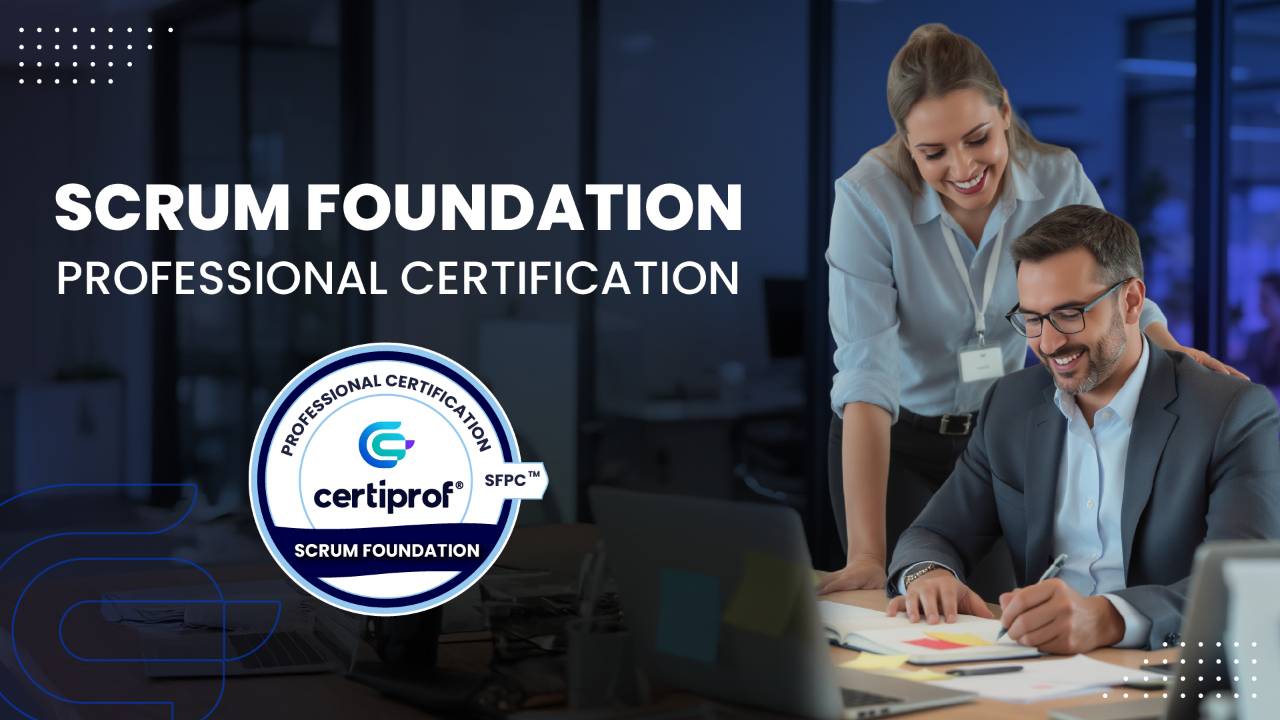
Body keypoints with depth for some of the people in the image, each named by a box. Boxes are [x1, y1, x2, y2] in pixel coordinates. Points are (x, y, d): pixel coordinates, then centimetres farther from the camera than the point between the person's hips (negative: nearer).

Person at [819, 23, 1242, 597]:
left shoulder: (1058, 179, -15)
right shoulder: (867, 198, -25)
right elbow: (867, 377, -29)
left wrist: (1176, 356, -31)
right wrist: (866, 556, -35)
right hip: (891, 445, -3)